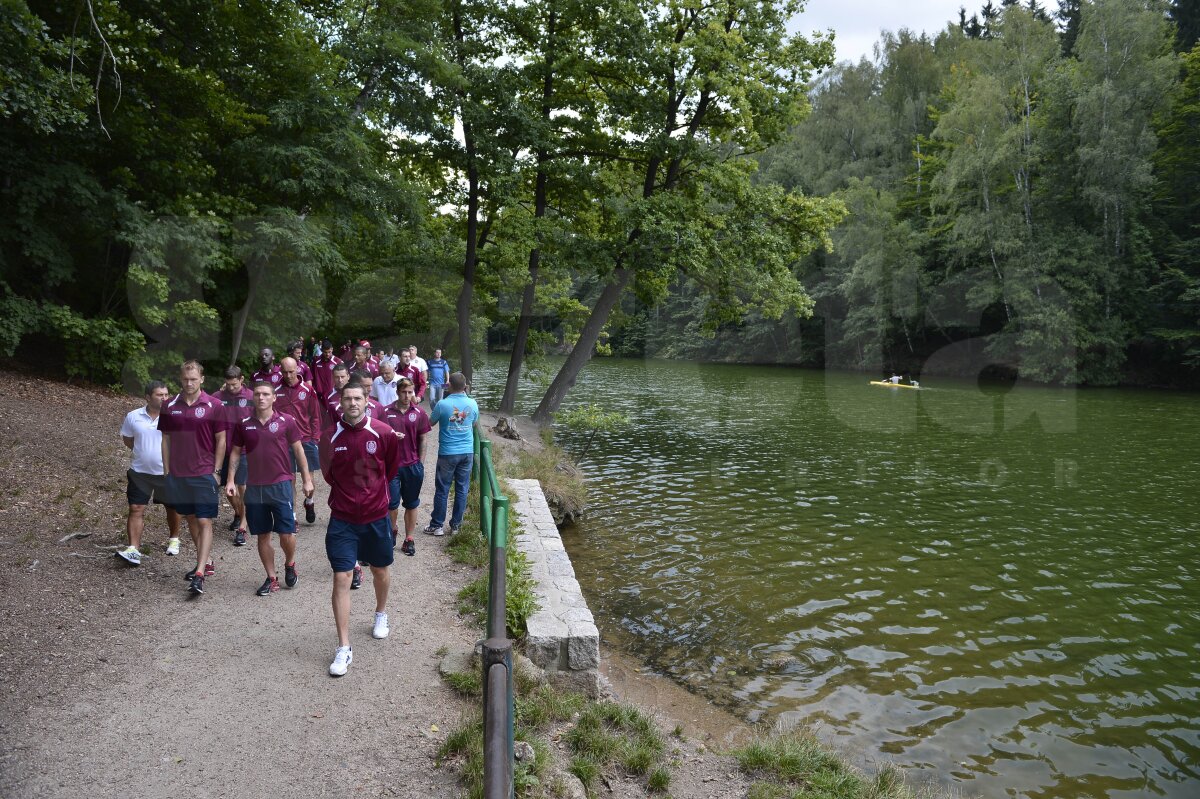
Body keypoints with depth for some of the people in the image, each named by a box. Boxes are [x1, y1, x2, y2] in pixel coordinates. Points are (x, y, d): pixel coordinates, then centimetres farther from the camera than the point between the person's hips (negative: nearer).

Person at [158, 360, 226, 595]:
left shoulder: (213, 406, -5)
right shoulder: (170, 406, 4)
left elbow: (221, 440, -2)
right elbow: (166, 439, 10)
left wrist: (216, 470, -5)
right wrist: (167, 470, 6)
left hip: (204, 473, -4)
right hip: (178, 474, 4)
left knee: (204, 522, -7)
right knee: (191, 519, 15)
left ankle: (199, 574, -10)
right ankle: (206, 562, 30)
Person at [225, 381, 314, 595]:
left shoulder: (286, 421, -3)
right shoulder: (244, 424, 4)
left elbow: (298, 451, 2)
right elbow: (235, 452, 11)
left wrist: (307, 480, 1)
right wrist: (231, 479, 2)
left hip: (280, 485, -3)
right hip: (255, 488, 3)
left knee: (286, 534, -4)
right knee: (262, 536, 8)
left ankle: (289, 564, 25)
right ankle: (271, 578, 21)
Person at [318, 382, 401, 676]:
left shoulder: (383, 433, -10)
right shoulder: (329, 436, -7)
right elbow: (329, 474, 10)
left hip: (376, 516, 1)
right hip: (342, 519, 0)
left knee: (380, 571, 18)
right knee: (341, 578, -5)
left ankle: (381, 613, 48)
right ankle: (343, 648, 3)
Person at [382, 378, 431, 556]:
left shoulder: (419, 413, 1)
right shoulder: (386, 412, -3)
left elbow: (422, 440, 6)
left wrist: (420, 464, 4)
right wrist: (391, 436, -23)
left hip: (413, 465, 1)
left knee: (411, 504, 9)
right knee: (392, 503, 1)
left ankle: (409, 539, 20)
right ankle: (393, 530, 30)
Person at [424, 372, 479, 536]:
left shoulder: (443, 404, -13)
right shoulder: (472, 404, -3)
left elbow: (430, 423, 2)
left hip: (447, 453, -3)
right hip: (467, 452, 3)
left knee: (442, 490, 7)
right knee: (462, 489, 10)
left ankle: (436, 526, 14)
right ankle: (456, 525, 17)